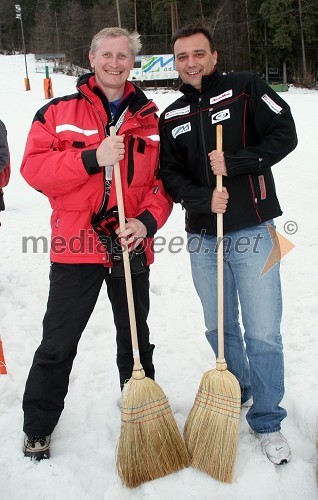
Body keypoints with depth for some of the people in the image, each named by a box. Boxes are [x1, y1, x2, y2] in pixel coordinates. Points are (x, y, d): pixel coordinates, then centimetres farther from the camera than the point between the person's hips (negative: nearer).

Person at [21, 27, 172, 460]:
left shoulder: (150, 119, 7)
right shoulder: (58, 112, 0)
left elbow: (164, 180, 6)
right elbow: (34, 168, -9)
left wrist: (148, 220, -11)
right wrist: (93, 158, -20)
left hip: (132, 248, 3)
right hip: (76, 246, -2)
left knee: (136, 338, 18)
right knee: (58, 345, 7)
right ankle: (38, 426, 27)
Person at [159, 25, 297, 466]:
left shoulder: (245, 87, 1)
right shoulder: (171, 117, 11)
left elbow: (285, 135, -7)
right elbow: (170, 175, 5)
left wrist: (233, 164, -16)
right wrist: (203, 199, -14)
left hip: (252, 231, -4)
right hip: (203, 235, 4)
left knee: (263, 333, -3)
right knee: (219, 327, 14)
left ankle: (267, 420, 15)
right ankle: (238, 391, 39)